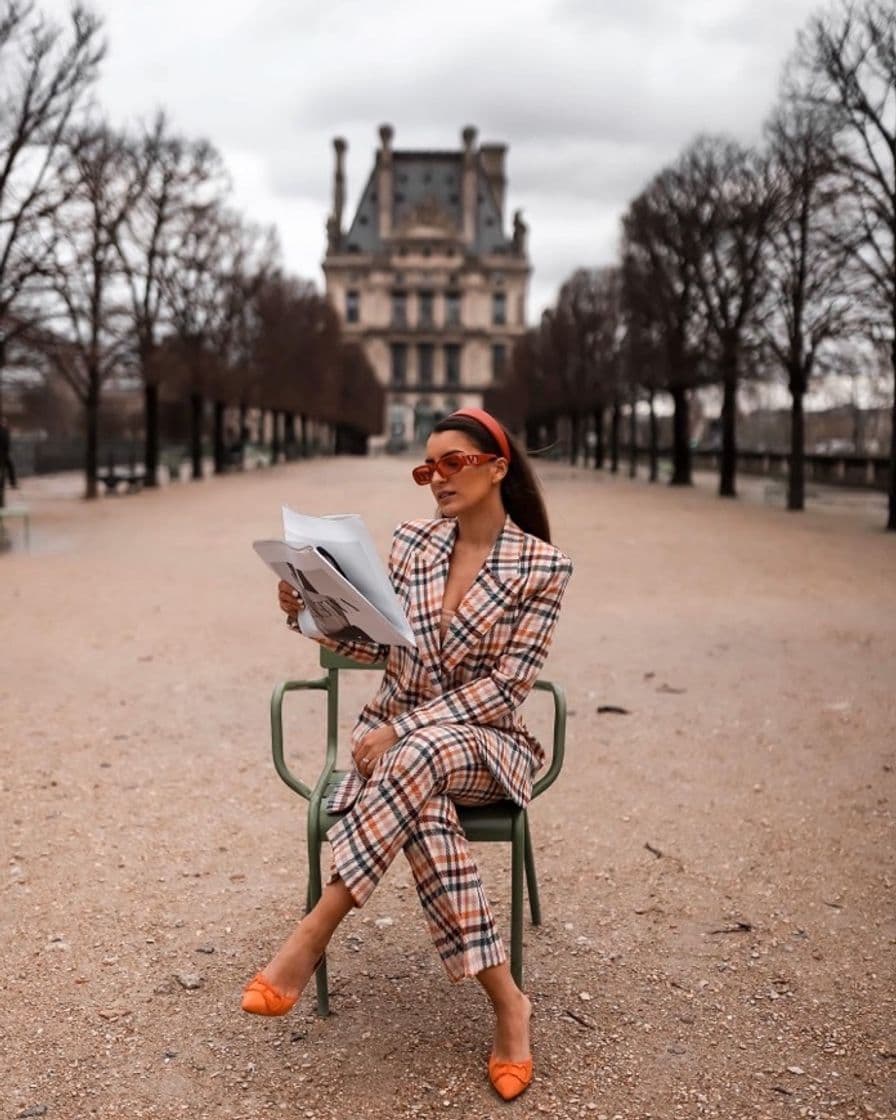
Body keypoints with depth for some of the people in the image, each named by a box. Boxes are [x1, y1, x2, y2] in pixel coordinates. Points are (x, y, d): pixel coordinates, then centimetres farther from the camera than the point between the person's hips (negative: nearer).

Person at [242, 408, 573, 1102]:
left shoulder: (542, 567, -7)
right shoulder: (412, 543, 5)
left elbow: (506, 687, -12)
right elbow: (383, 648, 10)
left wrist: (405, 729, -20)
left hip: (484, 744, -3)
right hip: (397, 739, 3)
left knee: (423, 757, -39)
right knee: (424, 810, -34)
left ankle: (312, 936, -30)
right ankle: (507, 1004, -26)